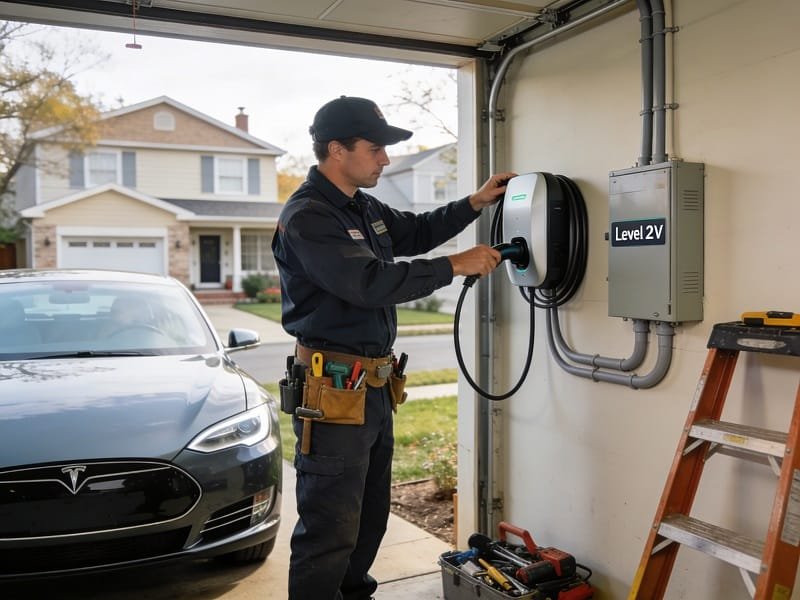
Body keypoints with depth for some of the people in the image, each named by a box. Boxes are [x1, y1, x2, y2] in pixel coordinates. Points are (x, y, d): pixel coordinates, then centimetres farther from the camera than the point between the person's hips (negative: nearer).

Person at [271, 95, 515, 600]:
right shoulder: (307, 218, -17)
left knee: (371, 516, 21)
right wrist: (457, 266, -21)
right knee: (330, 530, -3)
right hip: (335, 393, -10)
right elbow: (372, 282, -27)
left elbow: (415, 232, 28)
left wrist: (475, 204, 16)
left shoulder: (362, 207, 13)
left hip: (376, 387, 10)